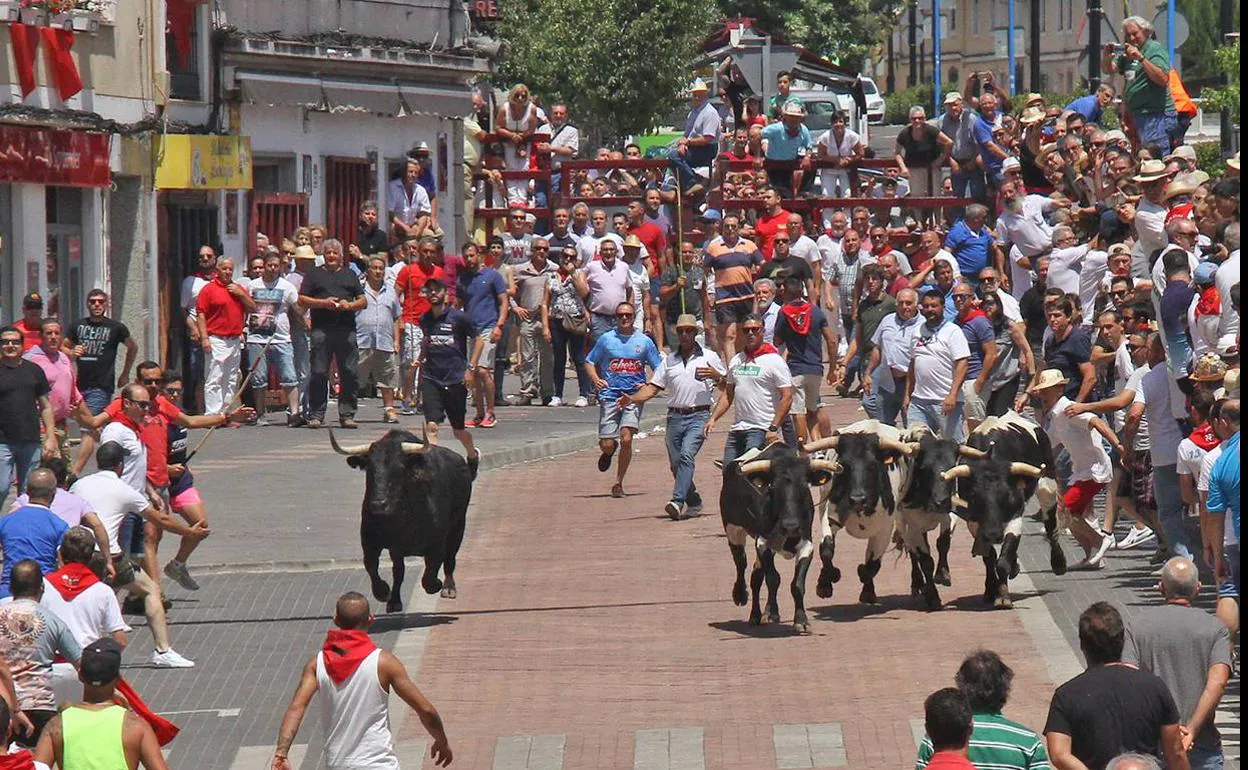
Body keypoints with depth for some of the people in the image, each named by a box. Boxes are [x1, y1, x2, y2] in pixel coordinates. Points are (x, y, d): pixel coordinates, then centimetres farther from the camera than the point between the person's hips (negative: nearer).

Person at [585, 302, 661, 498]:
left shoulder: (644, 342, 6)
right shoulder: (606, 339, 6)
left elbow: (659, 370, 12)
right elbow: (590, 362, 13)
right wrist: (595, 379, -7)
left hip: (634, 396, -1)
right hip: (610, 395, 1)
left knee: (626, 439, -16)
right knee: (607, 444, -3)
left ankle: (619, 483, -3)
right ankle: (609, 452, 37)